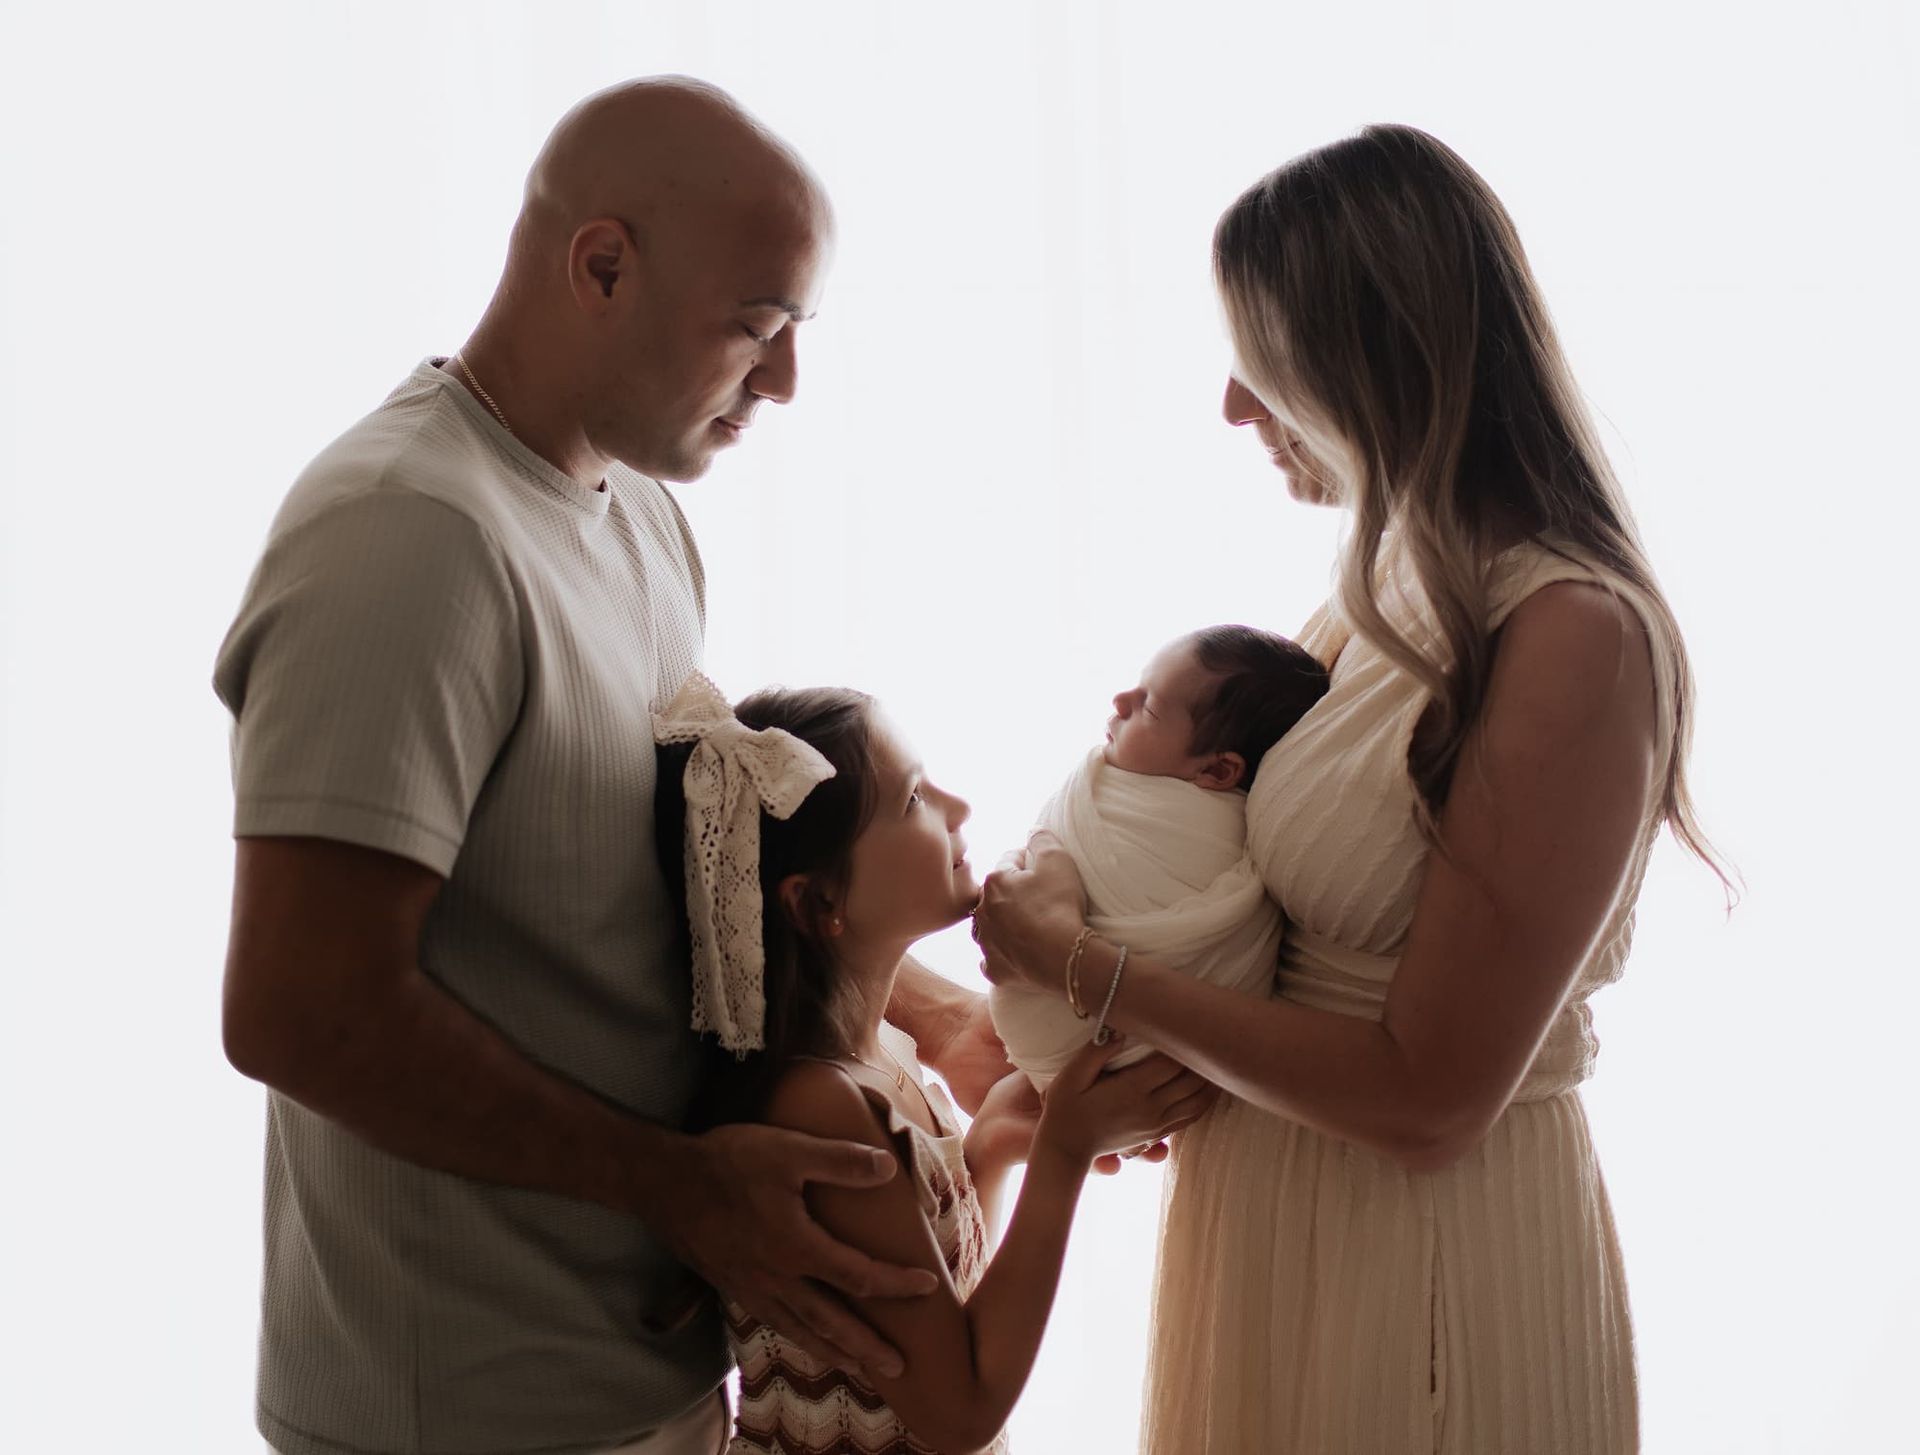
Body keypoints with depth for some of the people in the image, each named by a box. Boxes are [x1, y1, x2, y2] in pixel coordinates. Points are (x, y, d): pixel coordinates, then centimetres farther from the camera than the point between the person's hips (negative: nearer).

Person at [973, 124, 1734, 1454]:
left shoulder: (1571, 641, -24)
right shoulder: (1397, 578, 2)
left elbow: (1426, 1102, -24)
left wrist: (1088, 967, -19)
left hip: (1425, 1240, -7)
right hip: (1266, 1189, 8)